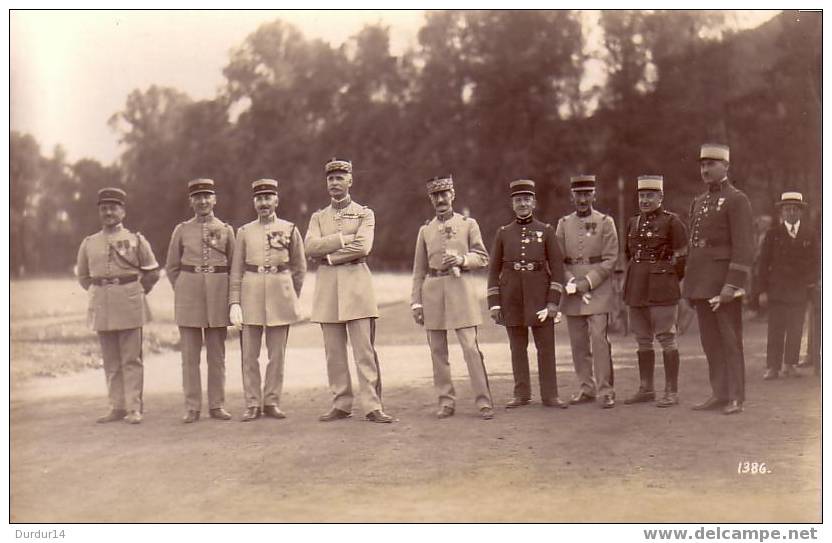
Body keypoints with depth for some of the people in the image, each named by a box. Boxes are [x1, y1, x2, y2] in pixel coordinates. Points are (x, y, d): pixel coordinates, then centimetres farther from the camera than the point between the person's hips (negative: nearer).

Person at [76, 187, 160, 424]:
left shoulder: (136, 240, 1)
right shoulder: (89, 243, 8)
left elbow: (152, 272, 9)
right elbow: (83, 275, 20)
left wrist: (135, 293, 7)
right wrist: (100, 293, 11)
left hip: (129, 306, -3)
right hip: (101, 307, 3)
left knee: (131, 359, -2)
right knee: (110, 361, 7)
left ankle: (134, 409, 1)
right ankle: (117, 407, 12)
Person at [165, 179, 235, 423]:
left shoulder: (226, 230, 7)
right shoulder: (181, 230, 6)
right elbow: (171, 267, 12)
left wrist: (227, 294, 8)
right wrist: (183, 291, 6)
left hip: (218, 293, 1)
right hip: (189, 295, 0)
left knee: (217, 354, 4)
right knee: (189, 354, 0)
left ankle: (217, 405, 10)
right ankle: (192, 407, 4)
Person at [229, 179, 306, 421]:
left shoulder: (290, 230, 6)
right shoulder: (244, 231, 8)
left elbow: (299, 268, 13)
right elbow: (236, 270, 5)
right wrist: (234, 303, -4)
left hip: (280, 293, 0)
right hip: (251, 294, 0)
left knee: (277, 354, 3)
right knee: (249, 354, 0)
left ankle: (272, 402, 12)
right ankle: (252, 404, 7)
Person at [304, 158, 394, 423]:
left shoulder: (365, 214, 6)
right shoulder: (318, 217, 15)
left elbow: (362, 247, -11)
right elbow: (311, 247, -3)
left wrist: (329, 256, -7)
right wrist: (345, 238, -10)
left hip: (357, 284, -3)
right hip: (327, 287, 3)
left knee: (365, 350, -6)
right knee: (334, 352, 4)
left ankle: (372, 406, -6)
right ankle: (341, 405, 11)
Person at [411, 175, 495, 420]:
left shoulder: (469, 224, 7)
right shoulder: (425, 230, 13)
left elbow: (482, 258, 5)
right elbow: (419, 270, 13)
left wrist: (462, 259, -15)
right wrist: (416, 302, 7)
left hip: (461, 288, -3)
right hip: (433, 291, 3)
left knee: (471, 347, -9)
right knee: (438, 350, 4)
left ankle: (483, 401, -5)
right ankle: (446, 401, 12)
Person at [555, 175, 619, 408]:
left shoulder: (605, 222, 3)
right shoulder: (563, 224, 11)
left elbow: (610, 259, -3)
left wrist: (588, 282, -13)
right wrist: (571, 283, -9)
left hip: (599, 290, -3)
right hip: (572, 292, 3)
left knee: (599, 339, -9)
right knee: (578, 342, 6)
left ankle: (606, 390, -4)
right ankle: (586, 388, 16)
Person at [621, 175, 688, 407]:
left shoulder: (672, 221, -5)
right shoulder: (633, 223, 13)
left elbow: (682, 256, -4)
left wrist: (667, 280, 2)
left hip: (662, 290, -6)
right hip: (637, 289, 6)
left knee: (666, 338, -4)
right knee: (642, 340, 10)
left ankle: (672, 392, 0)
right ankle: (645, 389, 17)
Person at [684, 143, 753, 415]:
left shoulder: (737, 200, -6)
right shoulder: (698, 202, 17)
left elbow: (744, 247, -13)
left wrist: (732, 285, -20)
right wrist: (689, 284, 16)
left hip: (723, 283, -7)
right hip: (702, 284, 7)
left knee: (730, 341, -2)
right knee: (710, 341, 9)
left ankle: (735, 398, 4)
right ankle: (719, 394, 15)